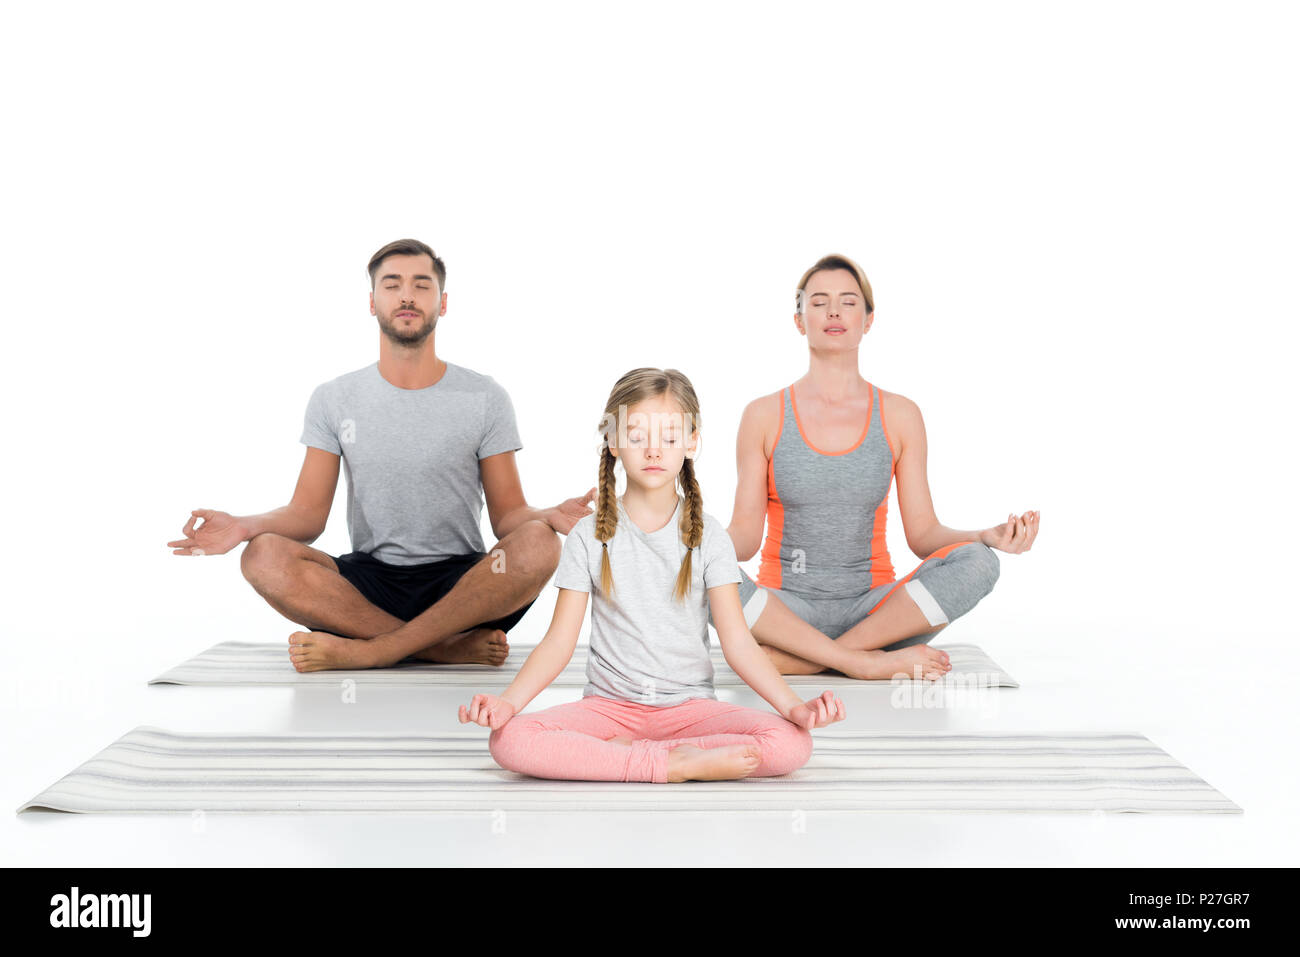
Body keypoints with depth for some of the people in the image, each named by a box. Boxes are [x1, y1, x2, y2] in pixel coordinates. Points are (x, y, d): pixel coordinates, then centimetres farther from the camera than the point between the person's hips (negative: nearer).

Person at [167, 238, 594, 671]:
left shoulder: (484, 397, 4)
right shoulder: (334, 400, 8)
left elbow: (508, 514, 0)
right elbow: (309, 514, 3)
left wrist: (550, 516, -24)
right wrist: (246, 525, -19)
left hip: (462, 586, -1)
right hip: (368, 580, 1)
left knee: (537, 545, -32)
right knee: (264, 556, -27)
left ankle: (366, 650, -28)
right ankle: (449, 648, -28)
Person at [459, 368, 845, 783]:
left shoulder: (707, 535, 3)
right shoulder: (591, 536, 3)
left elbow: (738, 642, -3)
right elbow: (559, 641, -2)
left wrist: (793, 706, -20)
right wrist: (507, 701, -20)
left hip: (688, 704, 0)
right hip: (609, 703, 0)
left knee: (792, 744, -28)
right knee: (509, 740, -30)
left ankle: (621, 750, -20)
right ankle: (673, 763, -24)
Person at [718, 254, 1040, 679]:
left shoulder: (900, 416, 5)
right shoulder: (764, 415, 3)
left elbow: (922, 533, 3)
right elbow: (745, 538, -1)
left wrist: (987, 537, -16)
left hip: (872, 609, 2)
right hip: (785, 612, -1)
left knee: (975, 563, -26)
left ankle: (796, 659, -24)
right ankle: (866, 662, -26)